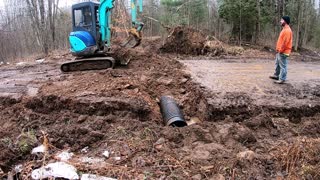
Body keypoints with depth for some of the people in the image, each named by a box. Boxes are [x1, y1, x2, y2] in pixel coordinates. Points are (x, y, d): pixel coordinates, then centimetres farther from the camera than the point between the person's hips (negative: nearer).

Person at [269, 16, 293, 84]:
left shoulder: (287, 30, -19)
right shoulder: (284, 29, 15)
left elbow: (285, 42, -23)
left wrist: (280, 50, -18)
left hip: (283, 52, -11)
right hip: (280, 51, 11)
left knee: (283, 66, -5)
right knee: (277, 64, 20)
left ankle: (282, 79, 0)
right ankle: (276, 75, 33)